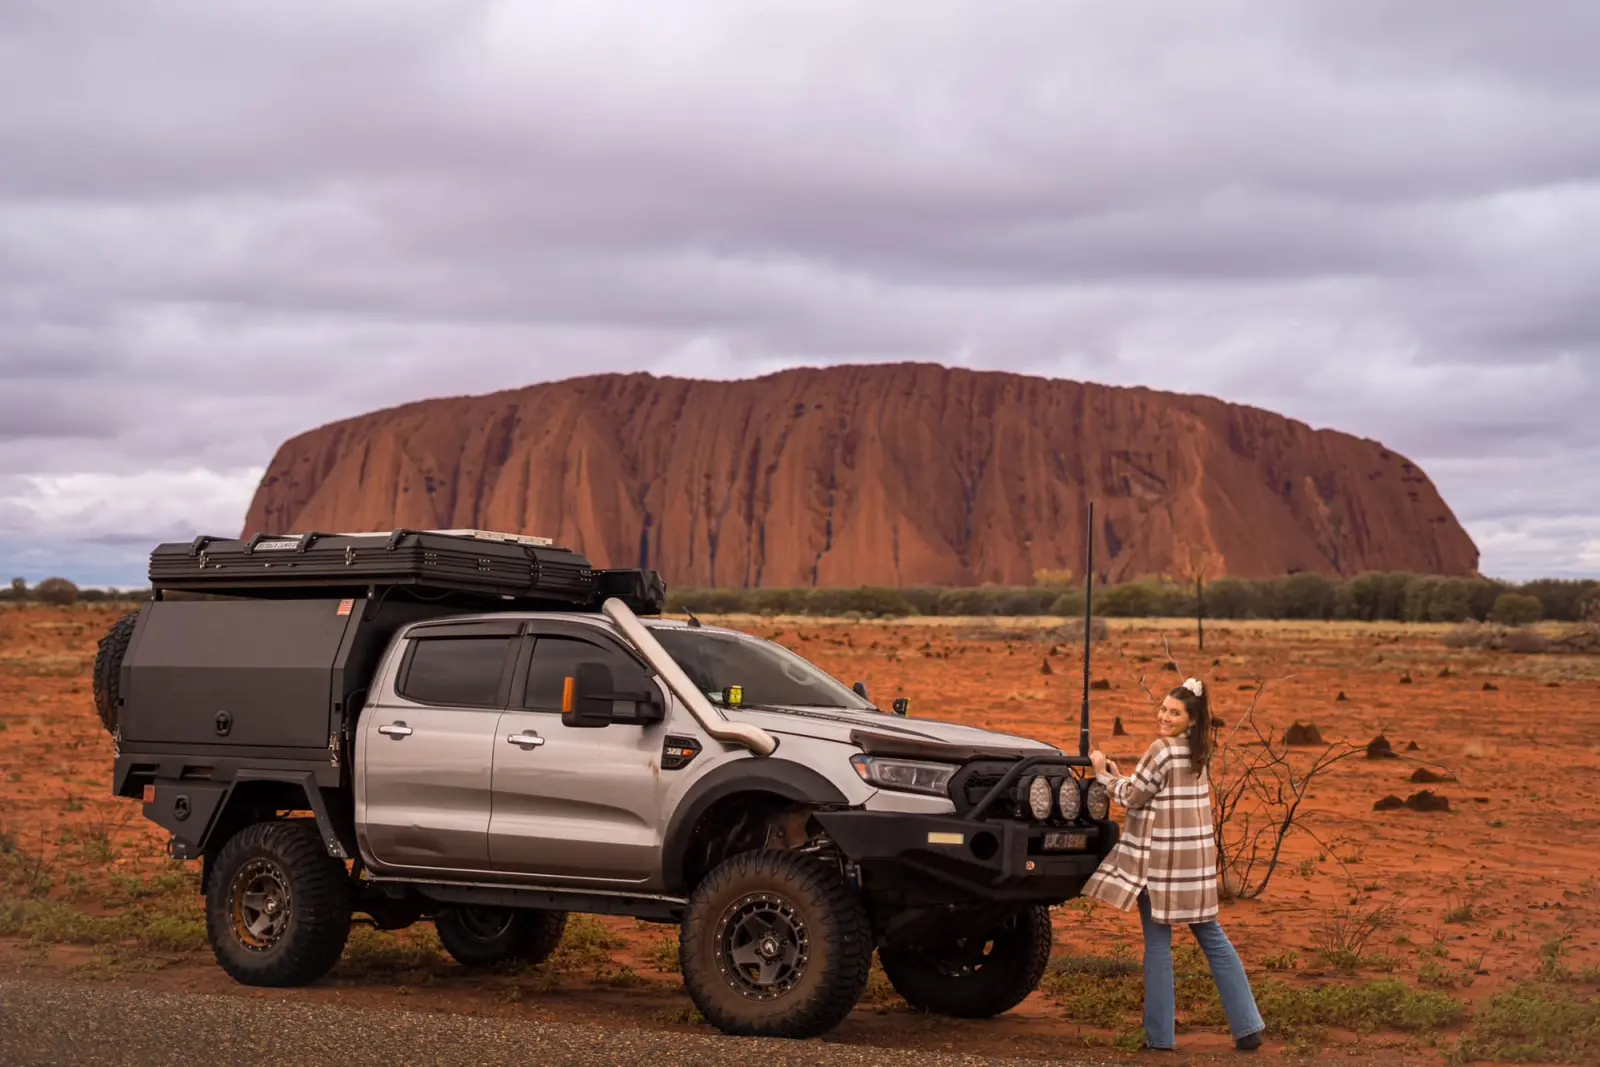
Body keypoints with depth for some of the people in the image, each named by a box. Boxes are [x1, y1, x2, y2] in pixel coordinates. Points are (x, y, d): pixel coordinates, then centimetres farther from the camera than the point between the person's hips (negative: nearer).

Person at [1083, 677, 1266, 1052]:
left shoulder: (1162, 750, -14)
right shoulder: (1197, 752, 12)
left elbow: (1131, 797, -8)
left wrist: (1103, 773, 6)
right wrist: (1119, 775, 14)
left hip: (1162, 859, -8)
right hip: (1196, 857, 8)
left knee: (1158, 944, 0)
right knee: (1212, 938, 11)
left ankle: (1160, 1035, 2)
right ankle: (1247, 1026, 9)